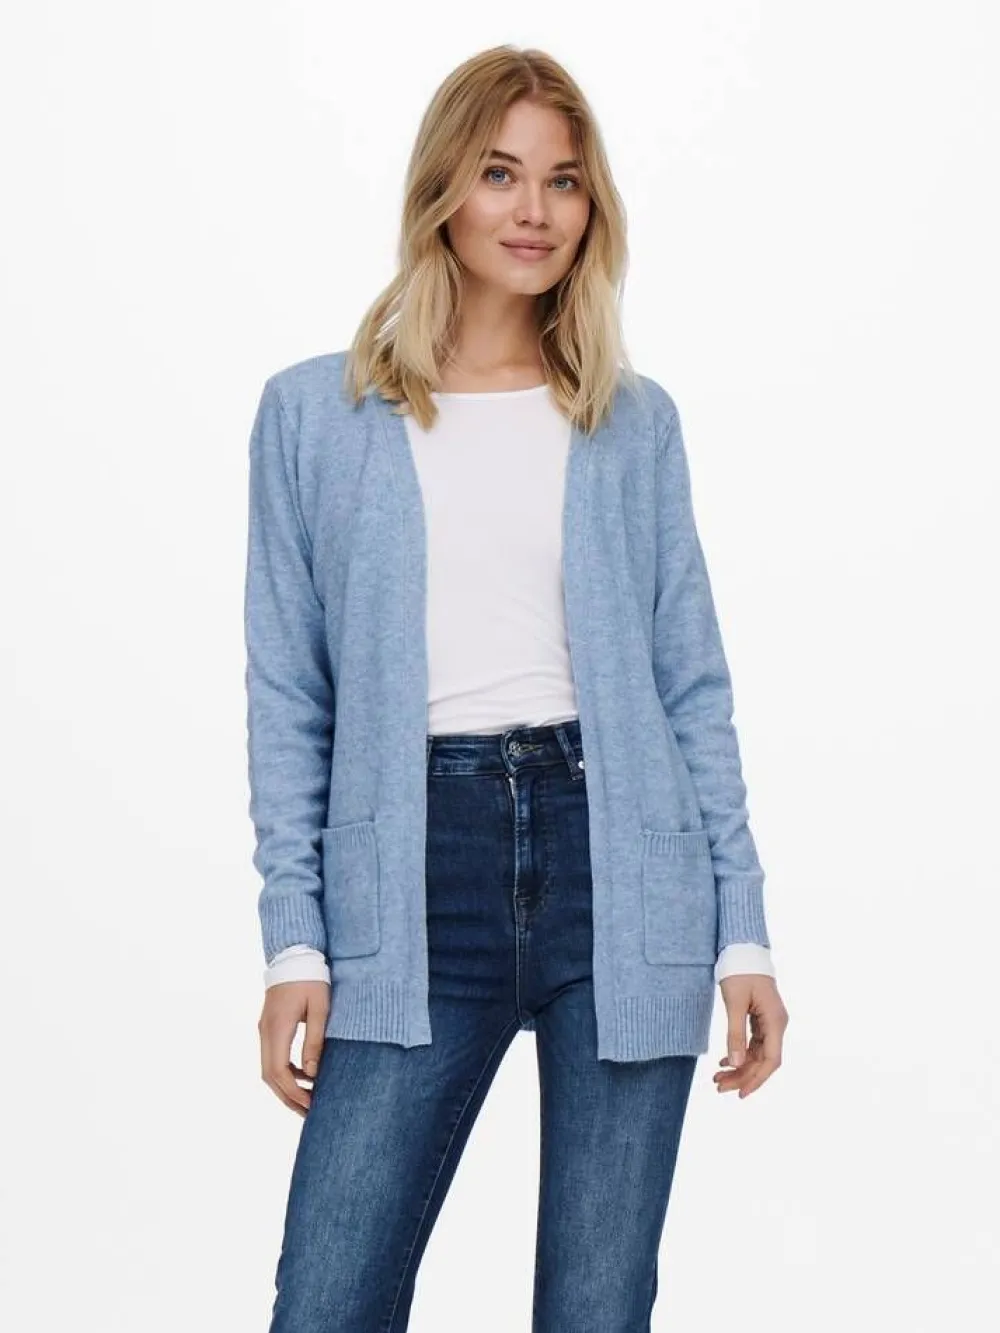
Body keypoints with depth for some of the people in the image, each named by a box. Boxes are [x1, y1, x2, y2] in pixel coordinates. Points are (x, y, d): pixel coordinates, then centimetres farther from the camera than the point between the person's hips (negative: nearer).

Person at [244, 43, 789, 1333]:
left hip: (617, 866, 1)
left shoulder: (635, 419, 10)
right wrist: (293, 939, -1)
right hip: (417, 879, -1)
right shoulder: (313, 412, 7)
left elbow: (692, 688, 10)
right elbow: (287, 698, 6)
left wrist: (743, 928, 5)